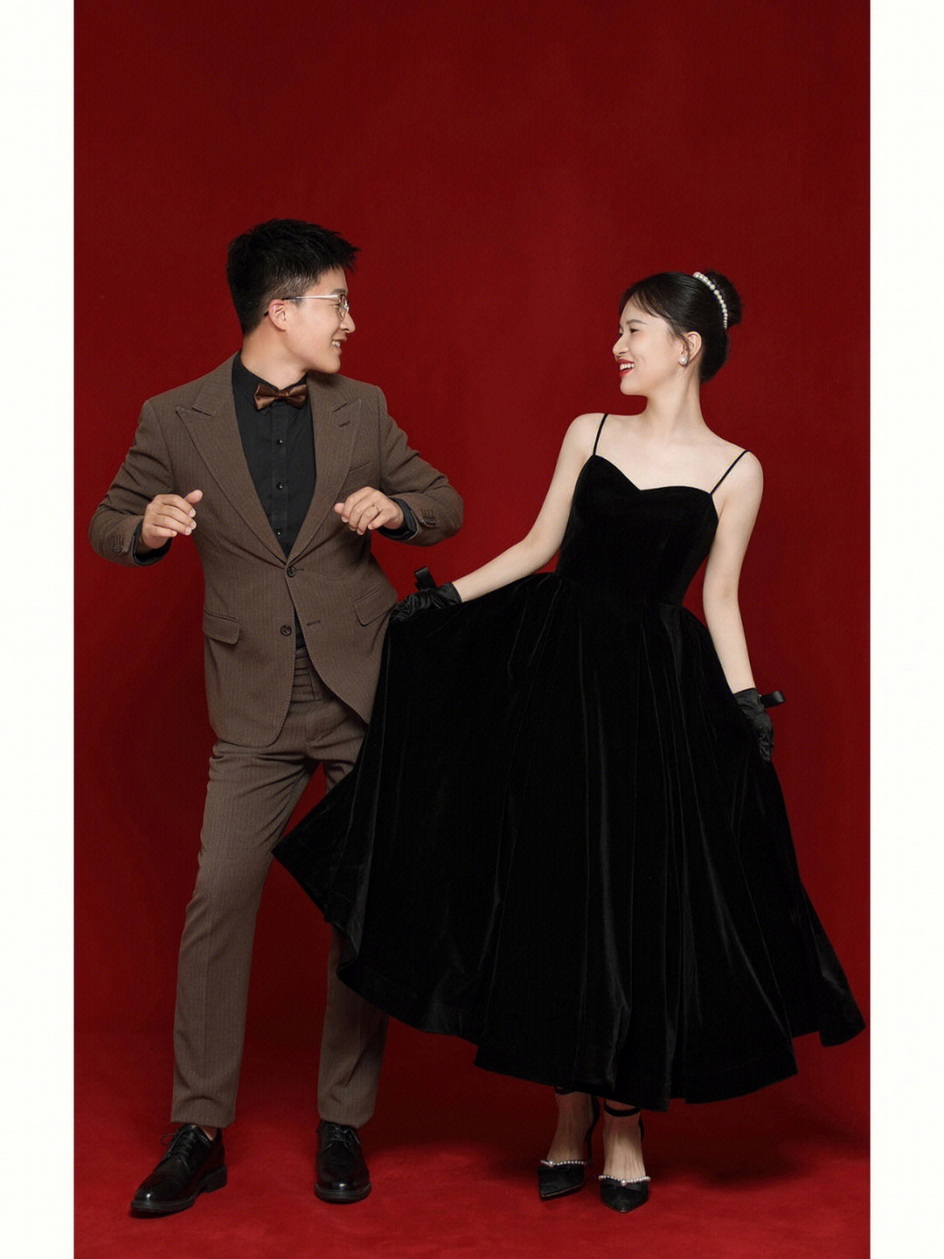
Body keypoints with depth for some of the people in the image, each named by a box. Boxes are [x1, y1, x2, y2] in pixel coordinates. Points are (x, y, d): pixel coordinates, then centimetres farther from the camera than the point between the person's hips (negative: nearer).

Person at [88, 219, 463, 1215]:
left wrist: (396, 508, -10)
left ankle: (344, 1125, 17)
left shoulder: (361, 410, 5)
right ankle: (199, 1133, 8)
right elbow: (109, 526, 8)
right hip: (258, 711, -1)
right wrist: (147, 526, -16)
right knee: (219, 899, -6)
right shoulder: (176, 420, 0)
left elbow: (444, 506, 13)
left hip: (367, 690, 2)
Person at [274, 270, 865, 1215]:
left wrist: (748, 707, -5)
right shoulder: (590, 432, 6)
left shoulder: (735, 470, -1)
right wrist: (445, 601, 4)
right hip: (555, 672, 3)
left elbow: (719, 602, 2)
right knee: (554, 893, 4)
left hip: (655, 693, -2)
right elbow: (538, 546, 11)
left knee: (638, 898, 0)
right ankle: (570, 1119, 18)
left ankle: (624, 1123, 16)